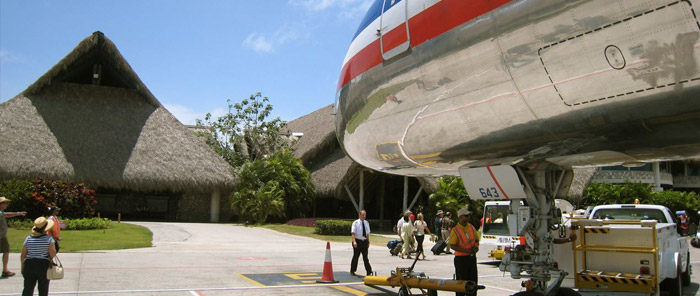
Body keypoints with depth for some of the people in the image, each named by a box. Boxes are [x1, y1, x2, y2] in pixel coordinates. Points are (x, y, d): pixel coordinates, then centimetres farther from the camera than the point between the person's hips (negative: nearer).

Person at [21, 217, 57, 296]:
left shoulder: (28, 239, 1)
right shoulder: (48, 239, -10)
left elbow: (23, 255, 5)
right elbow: (53, 254, -16)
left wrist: (23, 266, 17)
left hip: (29, 265, 3)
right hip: (44, 266, -3)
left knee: (27, 289, 6)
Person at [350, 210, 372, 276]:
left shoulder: (366, 223, 9)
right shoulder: (355, 223, -6)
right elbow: (353, 233, -12)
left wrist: (368, 242, 13)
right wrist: (354, 241, -23)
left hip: (365, 241, 4)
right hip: (358, 241, -4)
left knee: (365, 257, 3)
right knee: (355, 256, 6)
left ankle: (369, 272, 2)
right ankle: (352, 271, 20)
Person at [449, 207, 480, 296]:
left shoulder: (471, 227, 7)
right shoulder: (455, 230, -13)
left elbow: (477, 239, 18)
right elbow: (452, 245, -18)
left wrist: (476, 246, -5)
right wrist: (467, 250, -22)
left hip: (472, 257, 6)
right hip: (461, 258, -6)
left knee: (473, 280, 13)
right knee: (462, 282, 0)